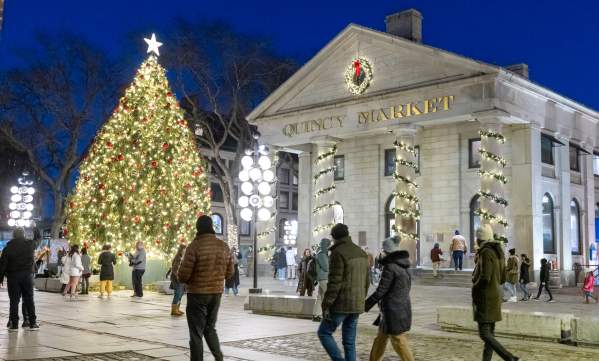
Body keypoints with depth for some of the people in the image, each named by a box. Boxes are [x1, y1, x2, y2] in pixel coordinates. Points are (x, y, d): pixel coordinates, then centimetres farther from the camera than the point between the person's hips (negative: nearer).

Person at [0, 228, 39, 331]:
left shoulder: (8, 247, -3)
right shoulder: (30, 244, -1)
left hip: (13, 276, -1)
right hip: (27, 275, 1)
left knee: (14, 300, 2)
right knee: (29, 299, 5)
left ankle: (14, 324, 2)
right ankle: (32, 323, 6)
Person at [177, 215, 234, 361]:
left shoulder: (194, 246, -16)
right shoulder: (224, 246, 1)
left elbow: (183, 274, -16)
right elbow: (229, 272, 9)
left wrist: (183, 279, 7)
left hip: (197, 294, -5)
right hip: (217, 293, 5)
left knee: (196, 333, 6)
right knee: (210, 328, 22)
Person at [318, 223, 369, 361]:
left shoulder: (338, 253, -13)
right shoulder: (361, 253, 12)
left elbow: (334, 282, -19)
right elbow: (366, 281, 16)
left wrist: (326, 306, -14)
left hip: (341, 304, -7)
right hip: (356, 305, 7)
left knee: (324, 333, 9)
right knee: (349, 341, 12)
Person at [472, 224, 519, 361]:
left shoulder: (486, 253, -19)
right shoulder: (499, 253, 10)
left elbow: (485, 278, -27)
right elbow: (502, 279, 15)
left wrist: (474, 290, -9)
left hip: (485, 298, -9)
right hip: (494, 296, 9)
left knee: (484, 334, -9)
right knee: (490, 333, 10)